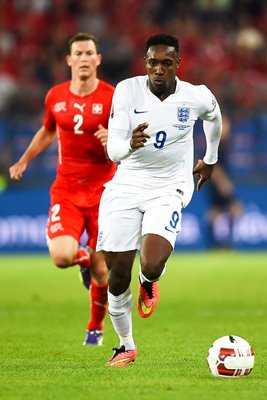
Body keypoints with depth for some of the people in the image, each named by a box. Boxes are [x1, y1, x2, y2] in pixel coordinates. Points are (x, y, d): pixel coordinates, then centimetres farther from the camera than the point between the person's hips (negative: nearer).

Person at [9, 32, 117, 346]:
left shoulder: (112, 98, -7)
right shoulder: (55, 96, 3)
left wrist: (113, 142, -26)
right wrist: (23, 161, 28)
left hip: (102, 191, -2)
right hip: (65, 190, 2)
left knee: (101, 272, -1)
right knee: (62, 256, -22)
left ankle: (96, 326, 28)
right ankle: (84, 258, 17)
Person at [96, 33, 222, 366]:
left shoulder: (196, 97, -8)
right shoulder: (127, 91, -11)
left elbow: (213, 117, 18)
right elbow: (113, 150, -15)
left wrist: (211, 159, 31)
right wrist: (130, 144, -38)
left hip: (169, 189, -1)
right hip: (127, 186, 1)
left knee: (151, 266, -25)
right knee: (118, 275, 1)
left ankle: (148, 283, 15)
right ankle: (126, 345, 25)